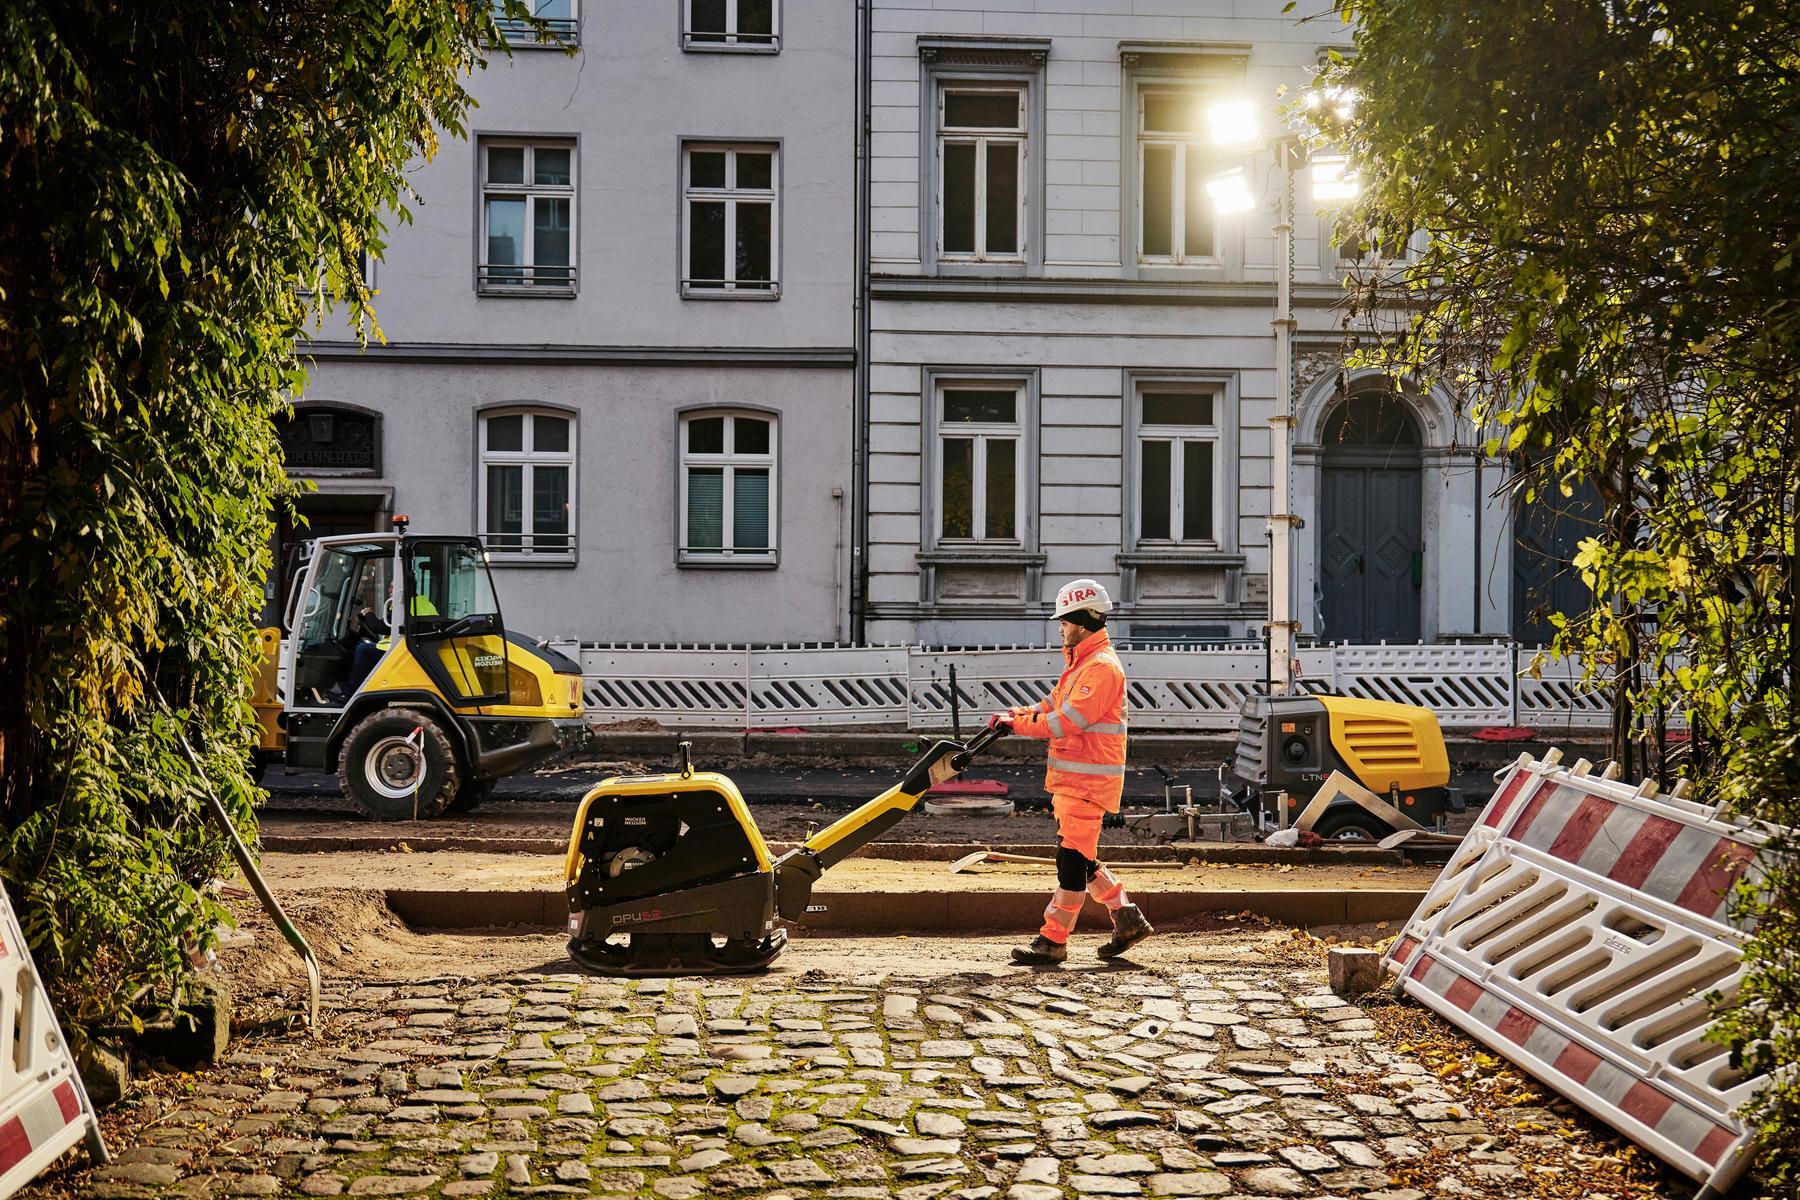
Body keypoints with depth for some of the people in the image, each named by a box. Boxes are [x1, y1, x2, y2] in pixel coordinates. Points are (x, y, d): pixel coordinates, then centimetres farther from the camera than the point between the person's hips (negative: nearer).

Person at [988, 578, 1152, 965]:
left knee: (1073, 857, -7)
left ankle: (1053, 940, -4)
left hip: (1089, 779, -11)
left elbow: (1068, 721, -23)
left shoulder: (1102, 667, -16)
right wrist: (1013, 715, 2)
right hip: (1071, 778, 11)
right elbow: (1054, 705, 19)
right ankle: (1127, 919, 22)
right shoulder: (1081, 663, 18)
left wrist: (1017, 724, -17)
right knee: (1079, 856, 15)